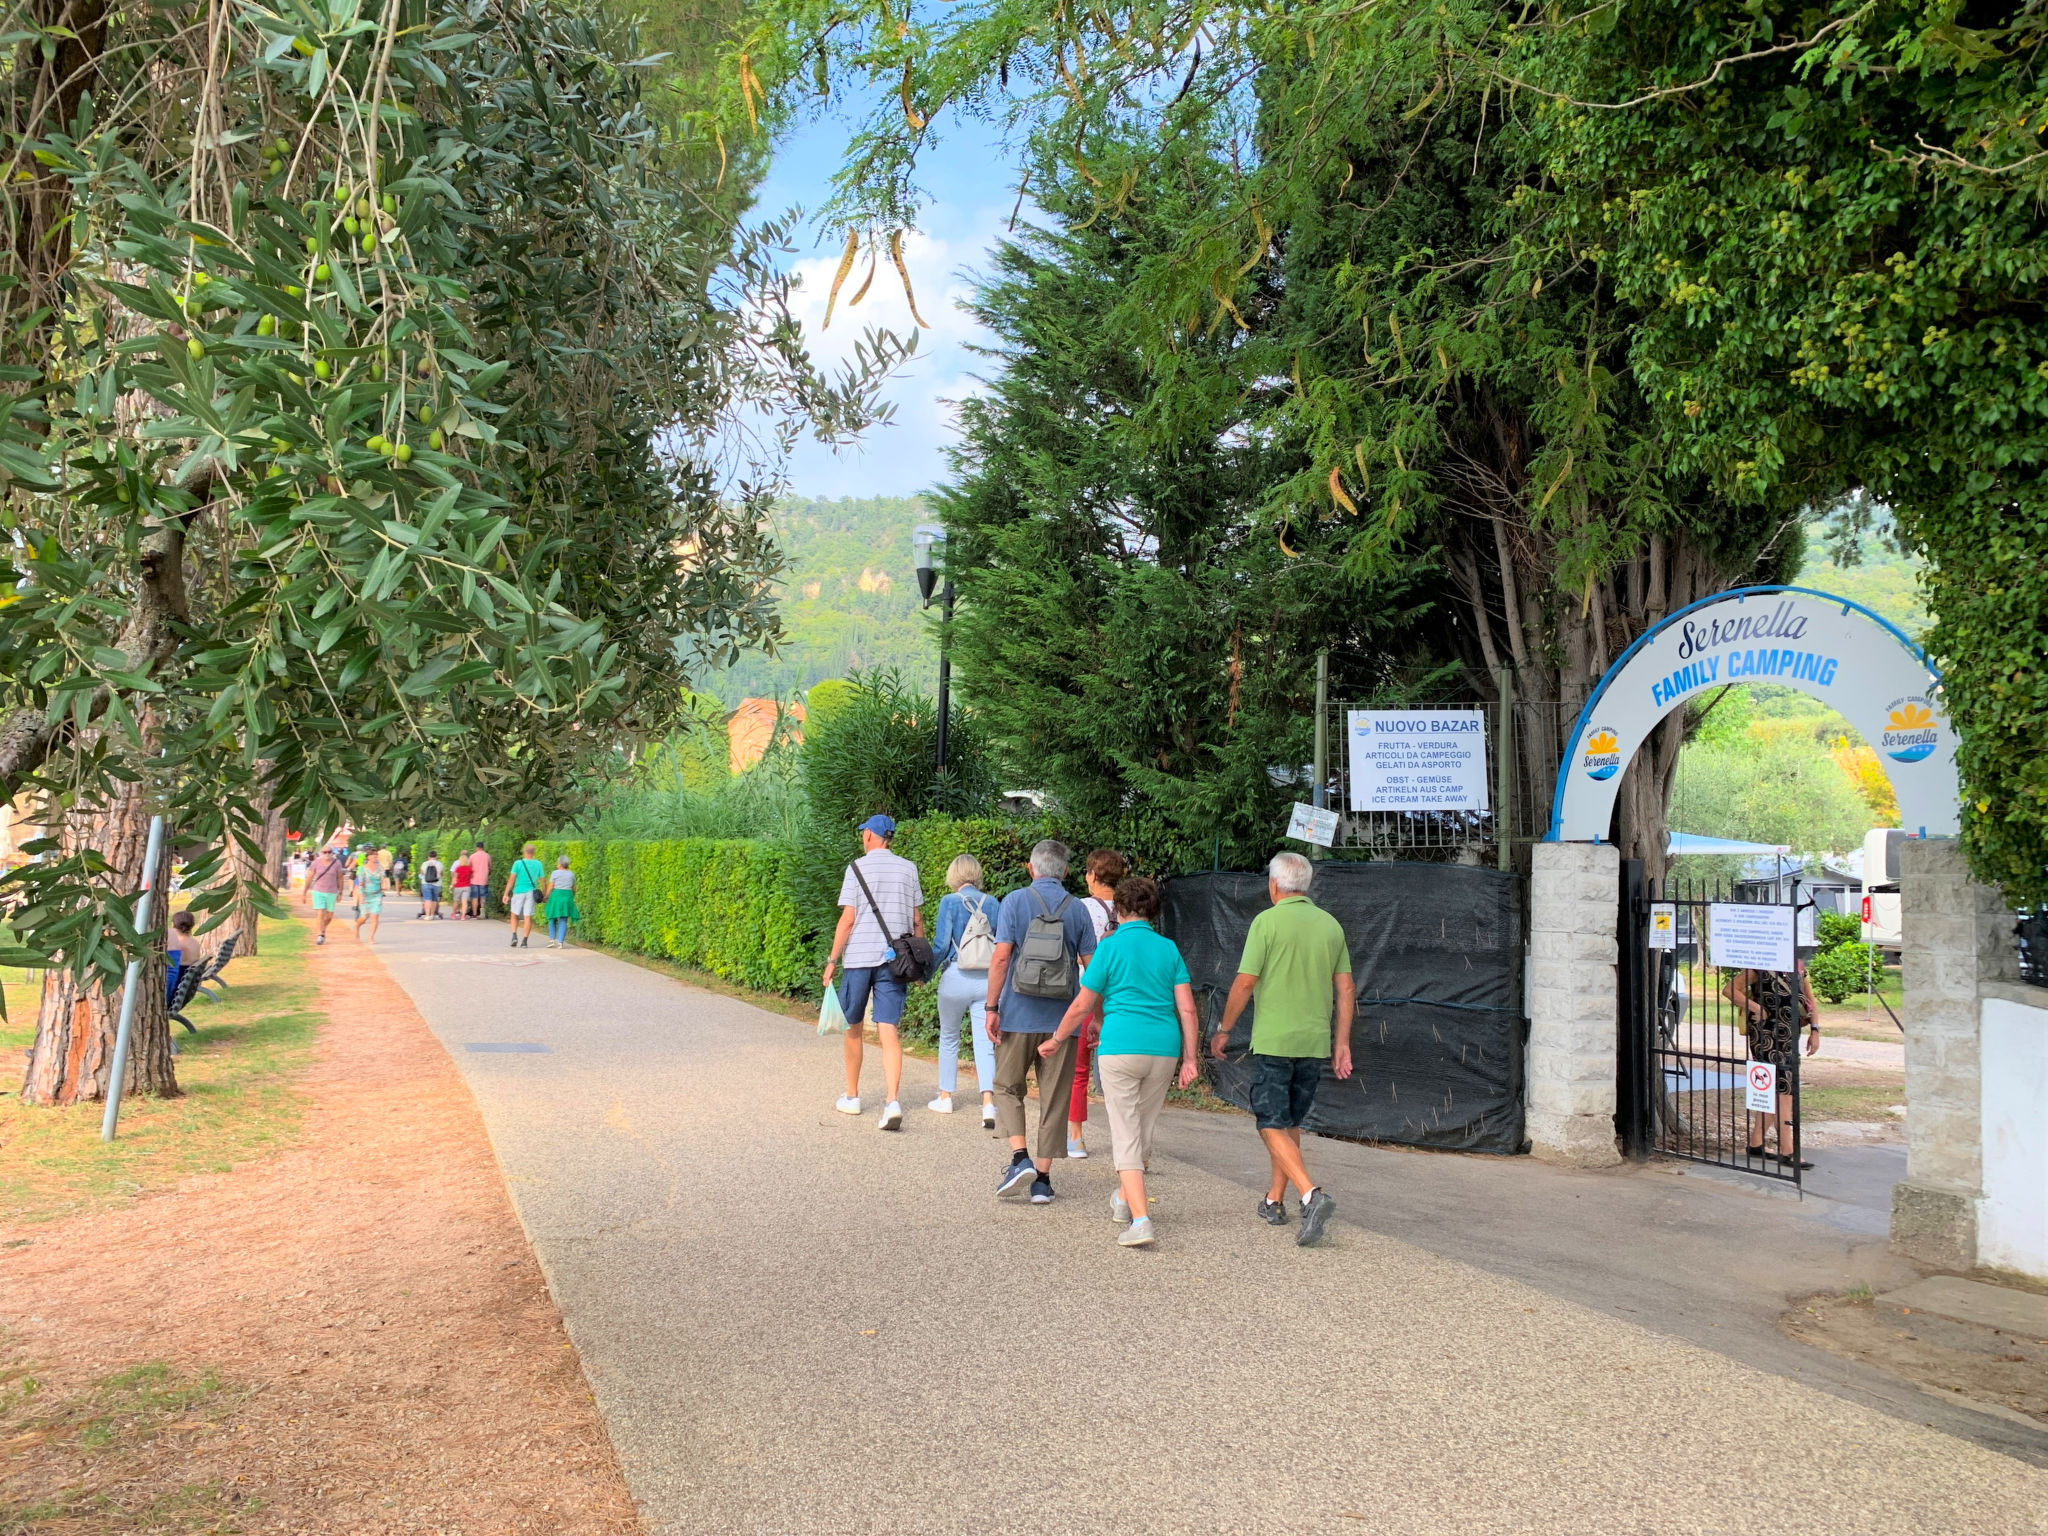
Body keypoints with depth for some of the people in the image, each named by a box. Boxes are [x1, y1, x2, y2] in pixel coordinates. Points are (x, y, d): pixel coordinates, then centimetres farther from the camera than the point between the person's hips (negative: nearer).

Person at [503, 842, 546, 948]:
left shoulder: (518, 863, -5)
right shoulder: (538, 864, 1)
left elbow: (512, 879, -8)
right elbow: (542, 879, 3)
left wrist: (506, 894, -5)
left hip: (519, 892, -1)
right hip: (532, 893, 1)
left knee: (515, 915, 15)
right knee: (528, 917, 2)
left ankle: (514, 936, -1)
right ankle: (524, 941, 0)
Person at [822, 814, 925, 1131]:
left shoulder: (857, 868, -2)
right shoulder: (908, 868, 7)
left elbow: (848, 918, -7)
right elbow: (917, 919, 8)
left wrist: (833, 960, -1)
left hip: (859, 955, -2)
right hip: (895, 958, 2)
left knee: (853, 1027, 15)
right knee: (888, 1031, -4)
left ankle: (852, 1096, 27)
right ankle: (892, 1102, -19)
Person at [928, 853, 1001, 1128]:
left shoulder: (950, 902, -6)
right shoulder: (991, 903, 4)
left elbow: (941, 944, -8)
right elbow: (1000, 943, 8)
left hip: (956, 977, -2)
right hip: (987, 979, 2)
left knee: (949, 1038, 17)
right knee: (984, 1041, 0)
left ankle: (945, 1097, 26)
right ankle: (988, 1102, -15)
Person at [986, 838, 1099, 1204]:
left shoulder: (1015, 901, -3)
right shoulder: (1077, 909, 4)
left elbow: (1001, 957, -10)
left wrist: (991, 1006, -6)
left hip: (1018, 1015, -2)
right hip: (1062, 1019, 2)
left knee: (1008, 1088, 13)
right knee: (1054, 1098, 9)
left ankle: (1020, 1158, -4)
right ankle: (1042, 1178, 11)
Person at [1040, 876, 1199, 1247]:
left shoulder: (1111, 945, -2)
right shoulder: (1169, 948, 9)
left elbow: (1082, 1006, 0)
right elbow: (1187, 1008, 3)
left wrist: (1055, 1040, 13)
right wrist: (1190, 1059, 6)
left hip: (1121, 1048, -4)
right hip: (1164, 1050, 4)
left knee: (1126, 1136, -2)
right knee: (1143, 1130, 19)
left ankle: (1140, 1220, -13)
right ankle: (1123, 1201, 35)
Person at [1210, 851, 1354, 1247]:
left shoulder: (1268, 921, -9)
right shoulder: (1331, 925, 8)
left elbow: (1245, 983, -10)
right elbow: (1345, 989, 8)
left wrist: (1224, 1029, 2)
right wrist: (1342, 1043, 13)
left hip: (1273, 1040, -6)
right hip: (1315, 1043, 6)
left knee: (1273, 1126, -3)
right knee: (1291, 1123, 17)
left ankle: (1312, 1195, -21)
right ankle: (1275, 1201, 25)